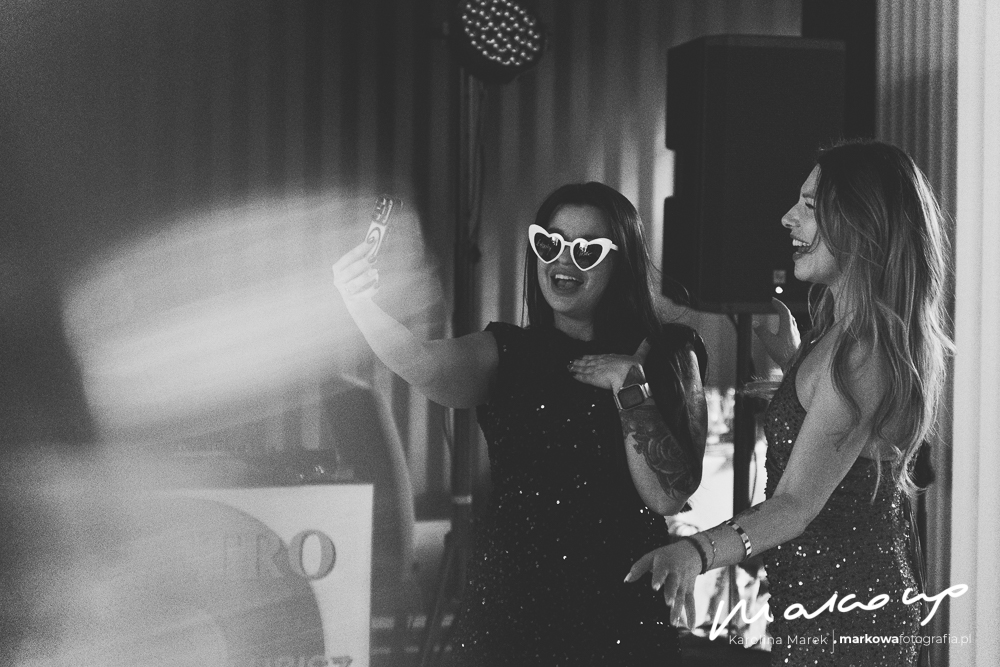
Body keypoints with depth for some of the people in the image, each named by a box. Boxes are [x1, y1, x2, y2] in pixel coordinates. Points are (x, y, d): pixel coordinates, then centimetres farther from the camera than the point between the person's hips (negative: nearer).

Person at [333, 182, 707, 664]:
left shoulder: (668, 358, 3)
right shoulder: (504, 353, 4)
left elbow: (668, 497, -5)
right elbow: (430, 370, -19)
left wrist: (629, 384, -12)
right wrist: (361, 305, -36)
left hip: (622, 611, 0)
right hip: (507, 605, 1)